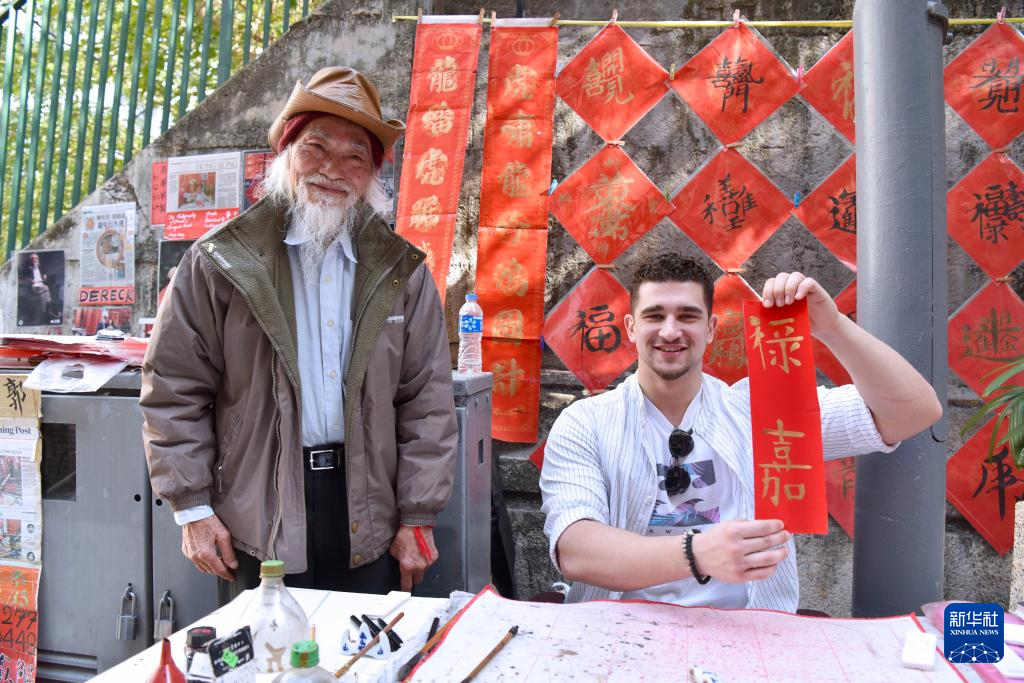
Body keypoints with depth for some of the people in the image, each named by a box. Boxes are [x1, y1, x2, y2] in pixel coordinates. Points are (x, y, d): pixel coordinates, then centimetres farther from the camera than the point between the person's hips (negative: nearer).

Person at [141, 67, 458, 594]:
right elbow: (173, 389, 0)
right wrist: (192, 507, -2)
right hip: (261, 526, -1)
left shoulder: (401, 272, 1)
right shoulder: (219, 262, -2)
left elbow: (427, 402, 1)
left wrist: (417, 516, 0)